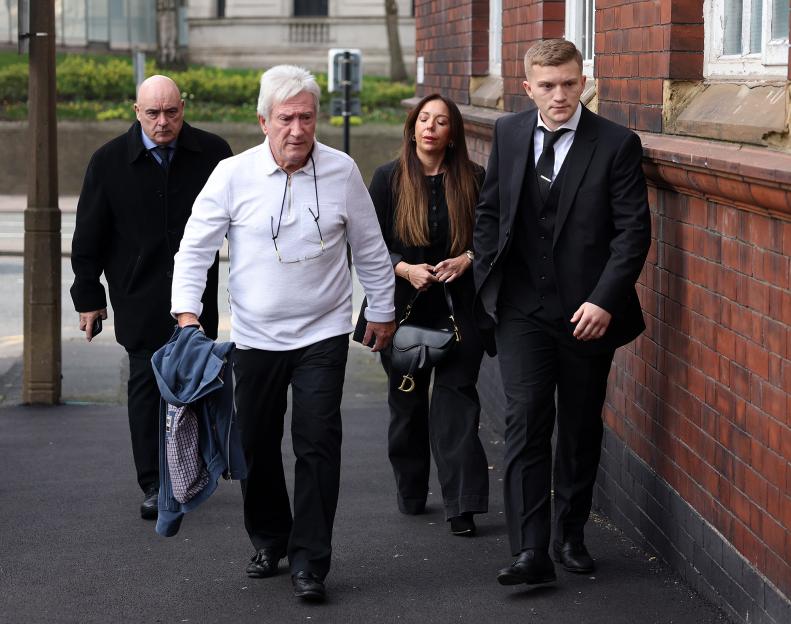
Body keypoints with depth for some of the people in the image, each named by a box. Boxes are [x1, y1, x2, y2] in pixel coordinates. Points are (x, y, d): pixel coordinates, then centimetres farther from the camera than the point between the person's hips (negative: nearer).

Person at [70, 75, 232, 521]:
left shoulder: (212, 153, -2)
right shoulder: (110, 161, -4)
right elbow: (89, 235, 2)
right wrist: (89, 296, 2)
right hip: (140, 298, -1)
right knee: (147, 384, -1)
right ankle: (155, 485, 4)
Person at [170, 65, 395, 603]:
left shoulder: (342, 171, -2)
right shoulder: (233, 175, -6)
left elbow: (370, 249, 10)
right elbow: (196, 247, -1)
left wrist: (383, 311, 15)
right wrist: (187, 311, -11)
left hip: (323, 334, -1)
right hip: (255, 337, 1)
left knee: (318, 444, -8)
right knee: (257, 446, 10)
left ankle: (309, 562, -2)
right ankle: (270, 542, 31)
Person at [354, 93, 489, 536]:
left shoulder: (474, 179, 1)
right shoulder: (388, 179, 2)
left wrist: (467, 259, -14)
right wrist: (407, 269, -16)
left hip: (460, 307, -1)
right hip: (405, 308, 1)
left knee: (456, 400, -8)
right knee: (408, 403, 12)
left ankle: (463, 504, -9)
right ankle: (411, 495, 26)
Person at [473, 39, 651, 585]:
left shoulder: (616, 144, -7)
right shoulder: (508, 135, 5)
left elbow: (634, 230, -9)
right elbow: (489, 211, 14)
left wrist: (604, 300, -17)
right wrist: (487, 282, 7)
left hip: (588, 311, -1)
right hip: (522, 309, 2)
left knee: (581, 429, 10)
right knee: (527, 422, -8)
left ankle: (571, 535, 26)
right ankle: (531, 551, -10)